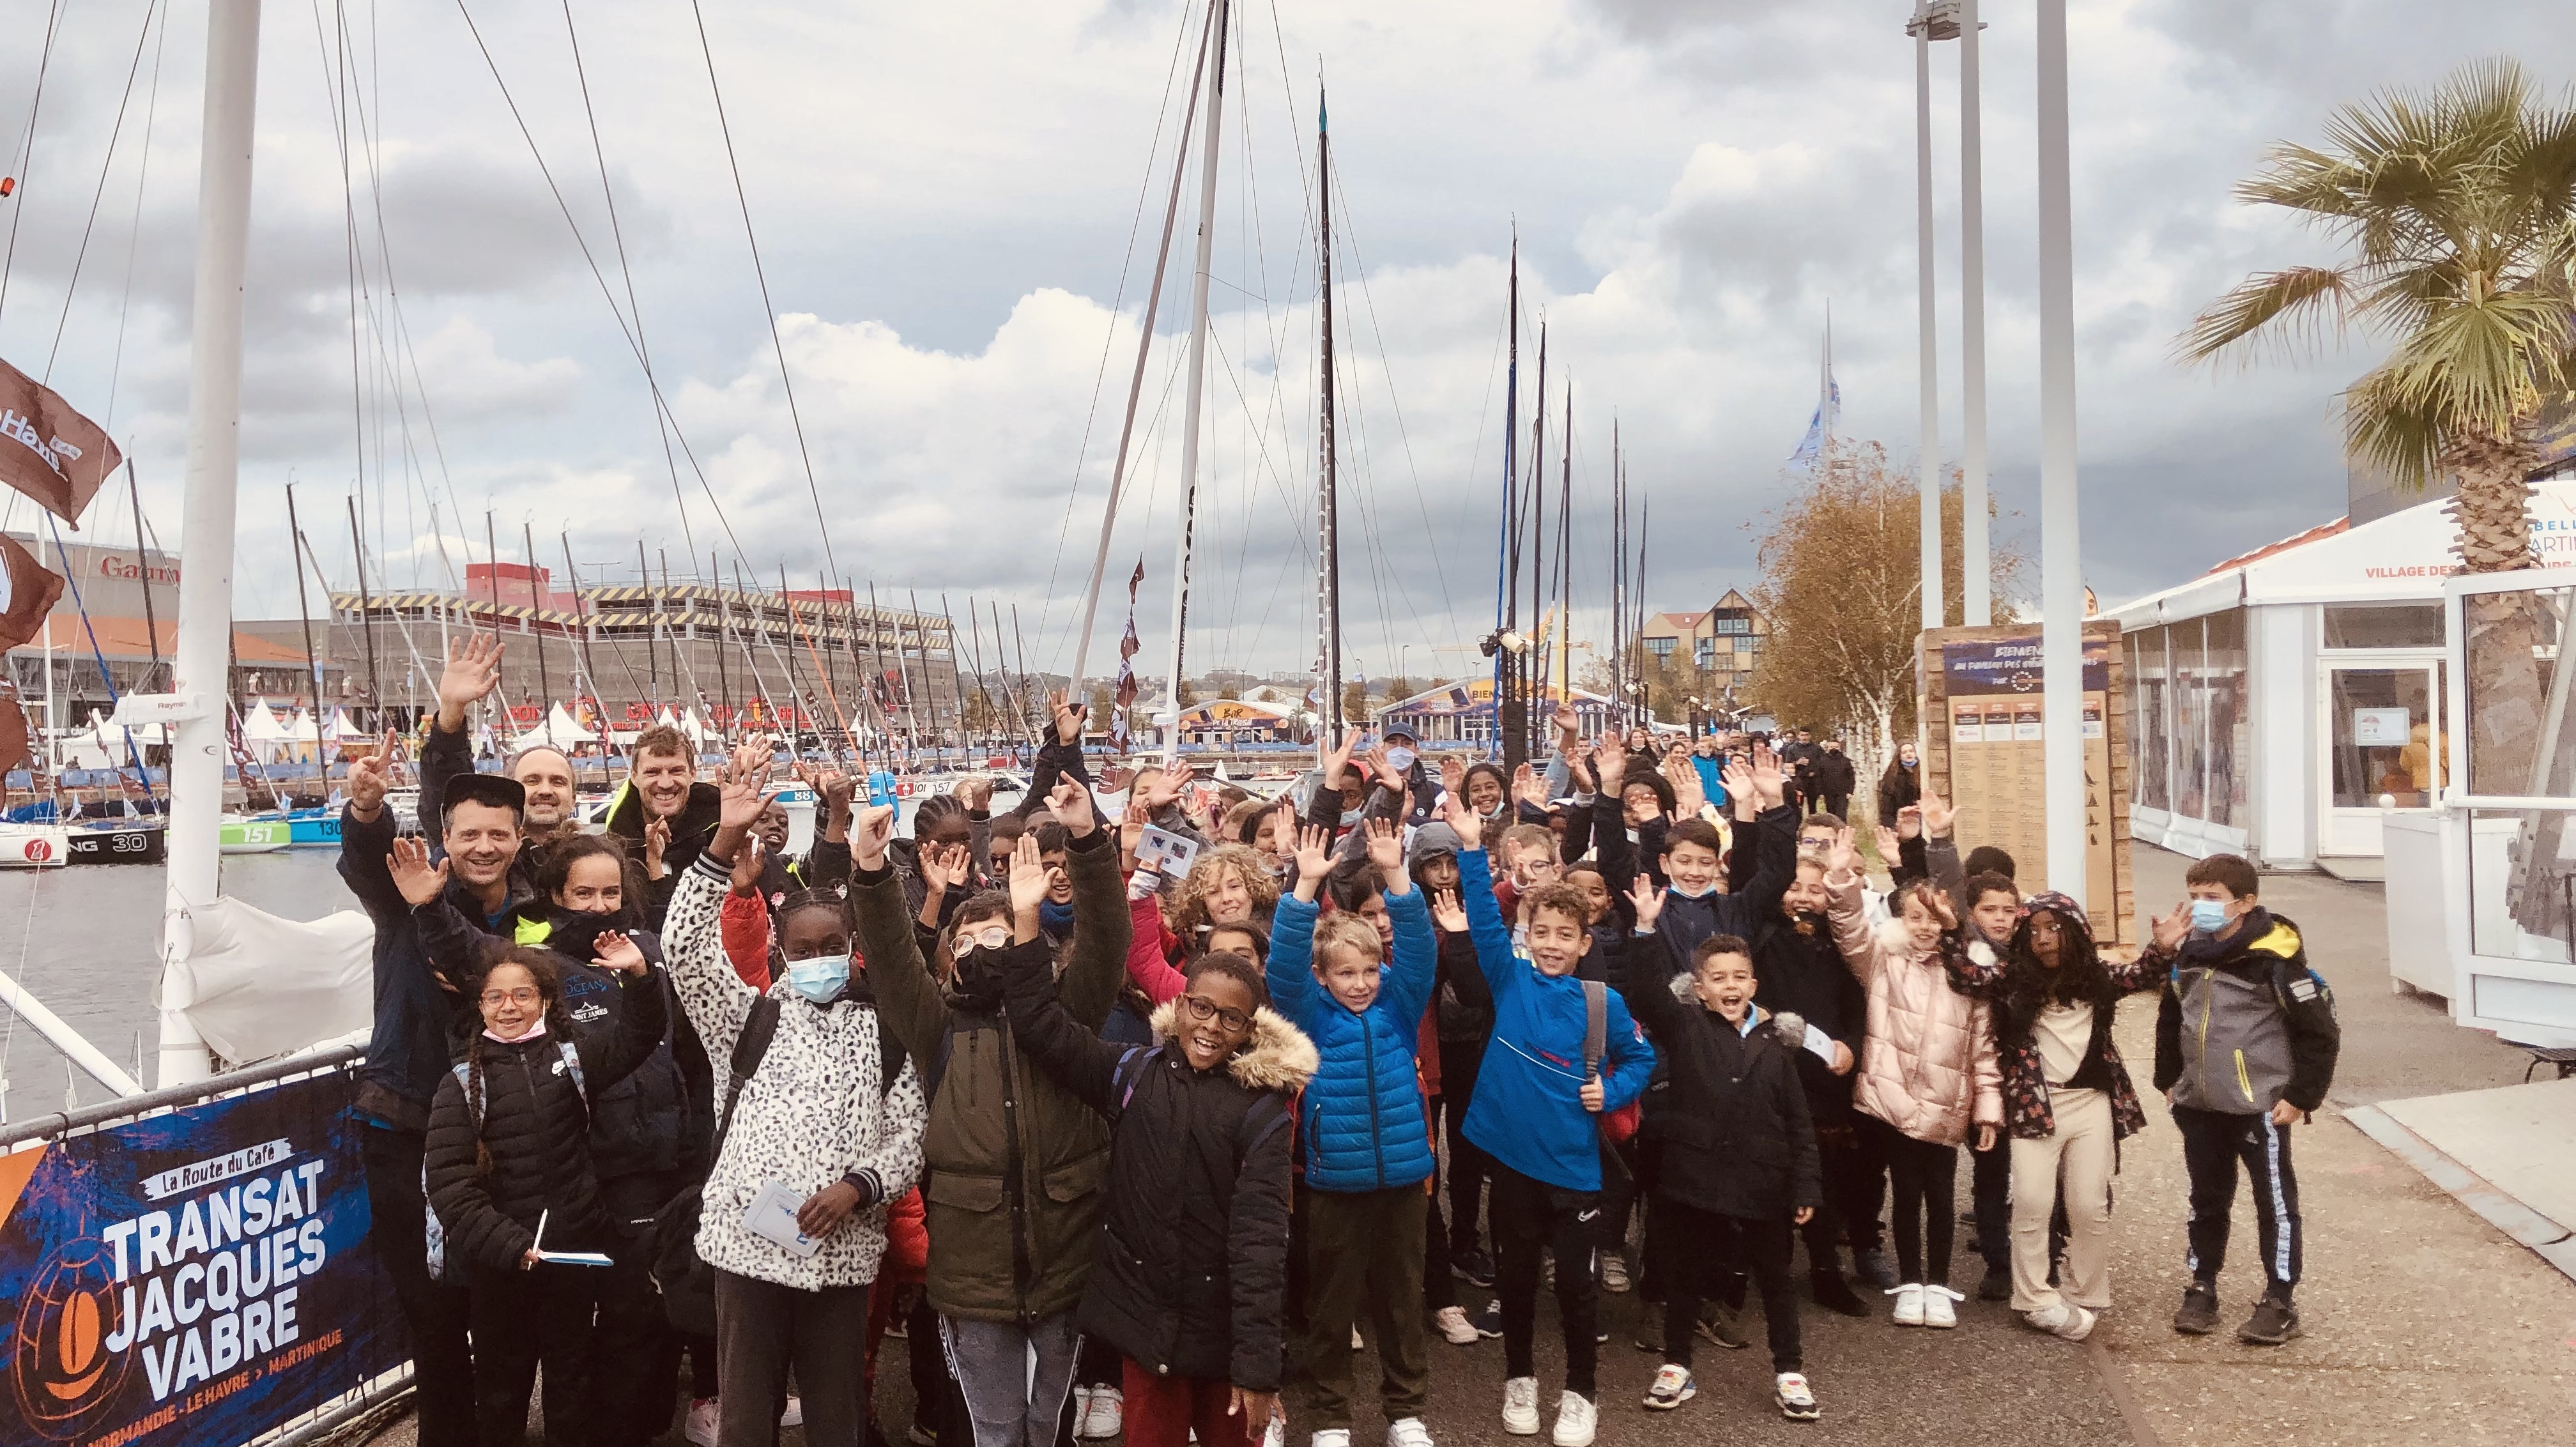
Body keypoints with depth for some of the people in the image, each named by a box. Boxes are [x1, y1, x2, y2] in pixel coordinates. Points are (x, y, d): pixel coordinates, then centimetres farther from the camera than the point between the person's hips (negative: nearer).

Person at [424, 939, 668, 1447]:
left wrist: (639, 977, -23)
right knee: (502, 1377, 15)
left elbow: (637, 1036, -3)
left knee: (570, 1372, 15)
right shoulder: (463, 1083, -4)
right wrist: (506, 1243, -18)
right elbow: (447, 1178, -10)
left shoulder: (570, 1058, 2)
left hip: (573, 1245, 1)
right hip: (497, 1254, -1)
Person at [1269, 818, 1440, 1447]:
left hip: (1401, 1175, 2)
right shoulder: (1310, 1013, -5)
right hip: (1334, 1180, -2)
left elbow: (1419, 947, -14)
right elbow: (1283, 964, -21)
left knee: (1402, 1298, 15)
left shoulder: (1399, 1004, 0)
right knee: (1331, 1304, 10)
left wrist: (1395, 876, -28)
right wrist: (1307, 886, -32)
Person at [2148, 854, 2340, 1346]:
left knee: (2275, 1203, 6)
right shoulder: (2188, 955, 5)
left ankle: (2279, 1303, 17)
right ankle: (2202, 1290, 27)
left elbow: (2321, 1034, -12)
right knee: (2207, 1200, 16)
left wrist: (2300, 1097, -12)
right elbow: (2170, 1019, 18)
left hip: (2260, 1107, -6)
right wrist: (2169, 1079, 15)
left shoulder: (2274, 960, -15)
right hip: (2199, 1106, 6)